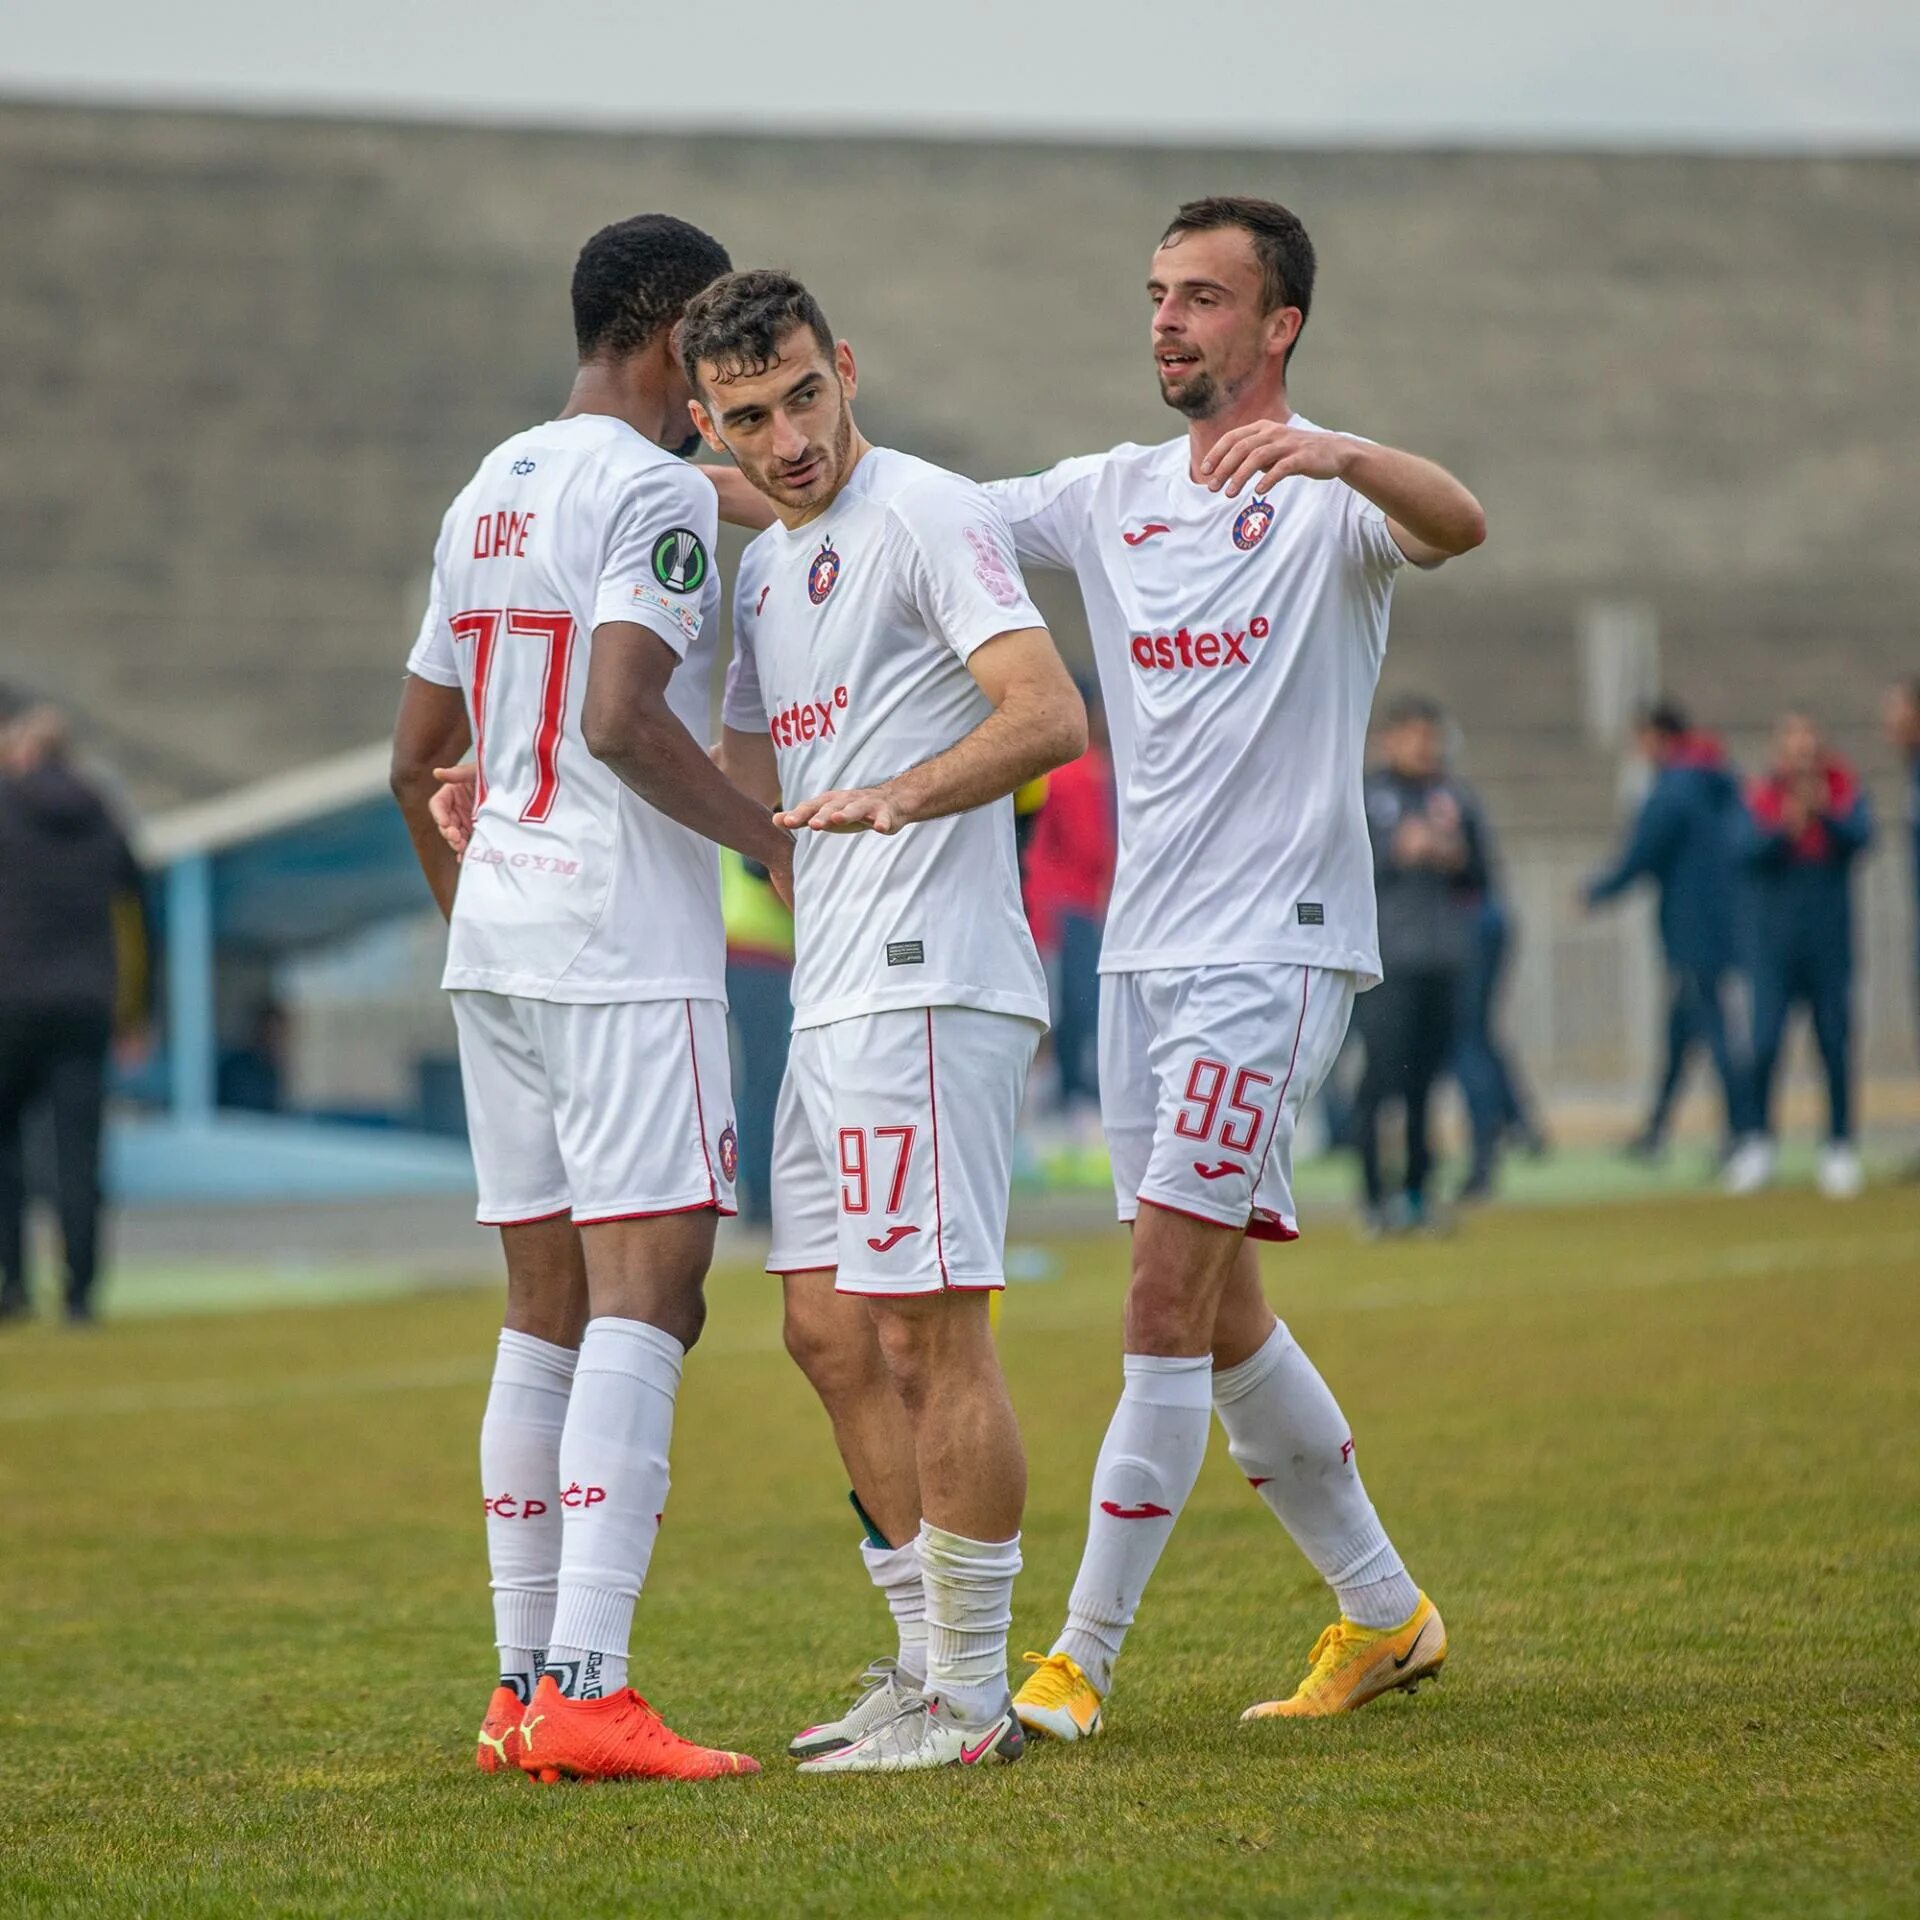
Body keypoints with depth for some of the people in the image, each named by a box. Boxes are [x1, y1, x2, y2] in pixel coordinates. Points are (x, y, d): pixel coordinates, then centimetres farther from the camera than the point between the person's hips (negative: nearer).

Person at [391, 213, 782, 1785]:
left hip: (493, 942, 9)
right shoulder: (656, 491, -9)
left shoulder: (486, 496, 17)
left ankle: (526, 1687, 12)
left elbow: (418, 759, 21)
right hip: (625, 946, -9)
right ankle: (586, 1689, -20)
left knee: (549, 1315, 11)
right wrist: (772, 837, -12)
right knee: (646, 1296, -12)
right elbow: (620, 716, -22)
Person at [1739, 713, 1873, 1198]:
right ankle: (1760, 1143, 6)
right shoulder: (1760, 796, 1)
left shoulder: (1843, 790, 1)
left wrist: (1823, 812, -32)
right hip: (1775, 940, 0)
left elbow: (1860, 836, -16)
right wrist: (1785, 828, -30)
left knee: (1835, 1045, 2)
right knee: (1764, 1045, -7)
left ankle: (1840, 1148, 10)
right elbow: (1749, 852, -13)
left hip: (1830, 943, 0)